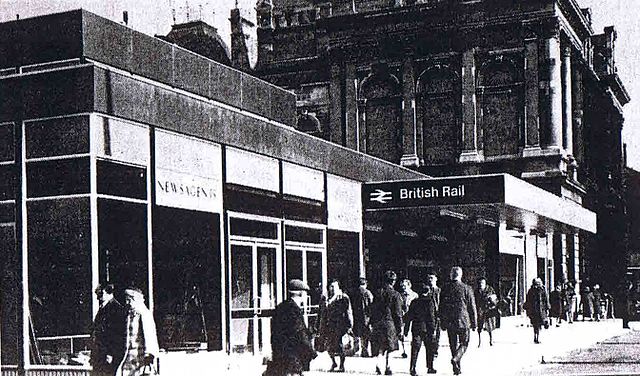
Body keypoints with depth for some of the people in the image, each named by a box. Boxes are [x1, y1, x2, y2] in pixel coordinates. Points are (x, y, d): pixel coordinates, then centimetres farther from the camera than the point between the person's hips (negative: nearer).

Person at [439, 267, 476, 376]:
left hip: (449, 322, 3)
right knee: (464, 343, 9)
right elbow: (472, 307, -2)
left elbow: (441, 307, 7)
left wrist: (443, 323, 15)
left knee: (453, 344, 13)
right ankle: (456, 358, -17)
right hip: (463, 321, -3)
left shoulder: (445, 288, 1)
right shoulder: (466, 288, -7)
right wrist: (474, 323, 7)